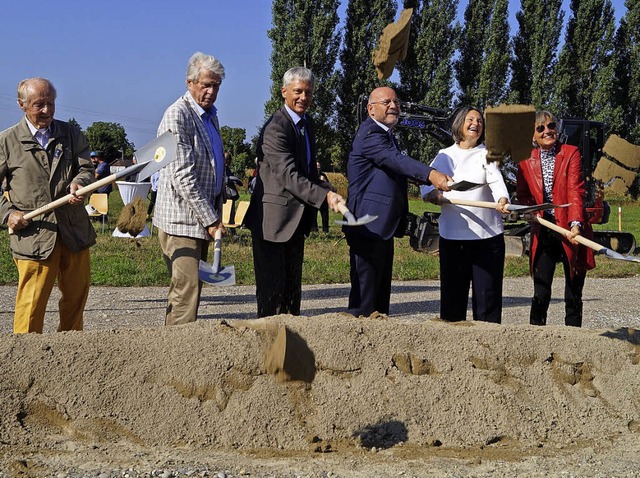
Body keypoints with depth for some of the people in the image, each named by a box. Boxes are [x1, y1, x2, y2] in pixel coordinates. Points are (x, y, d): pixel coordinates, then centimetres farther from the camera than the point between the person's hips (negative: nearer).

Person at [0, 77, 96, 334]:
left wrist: (79, 183, -15)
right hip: (33, 234, -4)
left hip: (74, 231, 4)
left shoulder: (72, 134, 10)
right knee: (32, 303, -5)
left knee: (77, 295, 13)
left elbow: (86, 168, 7)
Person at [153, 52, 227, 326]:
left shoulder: (210, 115, 16)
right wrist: (210, 220, -19)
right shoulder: (178, 115, -13)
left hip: (203, 219, 9)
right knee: (186, 291, -12)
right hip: (182, 219, -9)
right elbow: (183, 176, -19)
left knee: (192, 288, 11)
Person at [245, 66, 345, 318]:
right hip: (273, 219, -9)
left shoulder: (308, 123, 11)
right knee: (273, 285, -5)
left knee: (293, 285, 13)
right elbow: (288, 176, -28)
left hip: (296, 219, 9)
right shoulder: (275, 128, -19)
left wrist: (326, 192, 9)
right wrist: (325, 195, -36)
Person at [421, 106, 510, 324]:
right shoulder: (445, 155, 14)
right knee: (453, 290, 4)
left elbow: (496, 181, -11)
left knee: (487, 289, -2)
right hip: (452, 234, 2)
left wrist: (502, 200, -32)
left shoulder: (487, 154, 7)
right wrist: (434, 194, -18)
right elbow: (426, 184, 5)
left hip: (486, 233, -2)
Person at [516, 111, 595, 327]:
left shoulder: (571, 153, -3)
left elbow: (576, 192, -13)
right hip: (543, 234, 2)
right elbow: (522, 195, 8)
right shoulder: (526, 161, 6)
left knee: (573, 296, 5)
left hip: (571, 231, -2)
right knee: (540, 295, 2)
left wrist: (576, 224, -27)